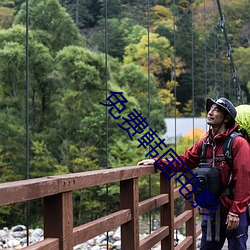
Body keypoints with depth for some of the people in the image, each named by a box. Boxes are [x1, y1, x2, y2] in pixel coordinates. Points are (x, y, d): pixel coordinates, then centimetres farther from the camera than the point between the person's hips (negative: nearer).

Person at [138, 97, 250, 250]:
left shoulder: (238, 143, -13)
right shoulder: (205, 143, 7)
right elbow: (184, 161, 11)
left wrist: (235, 212, -19)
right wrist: (156, 161, 1)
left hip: (234, 213, -6)